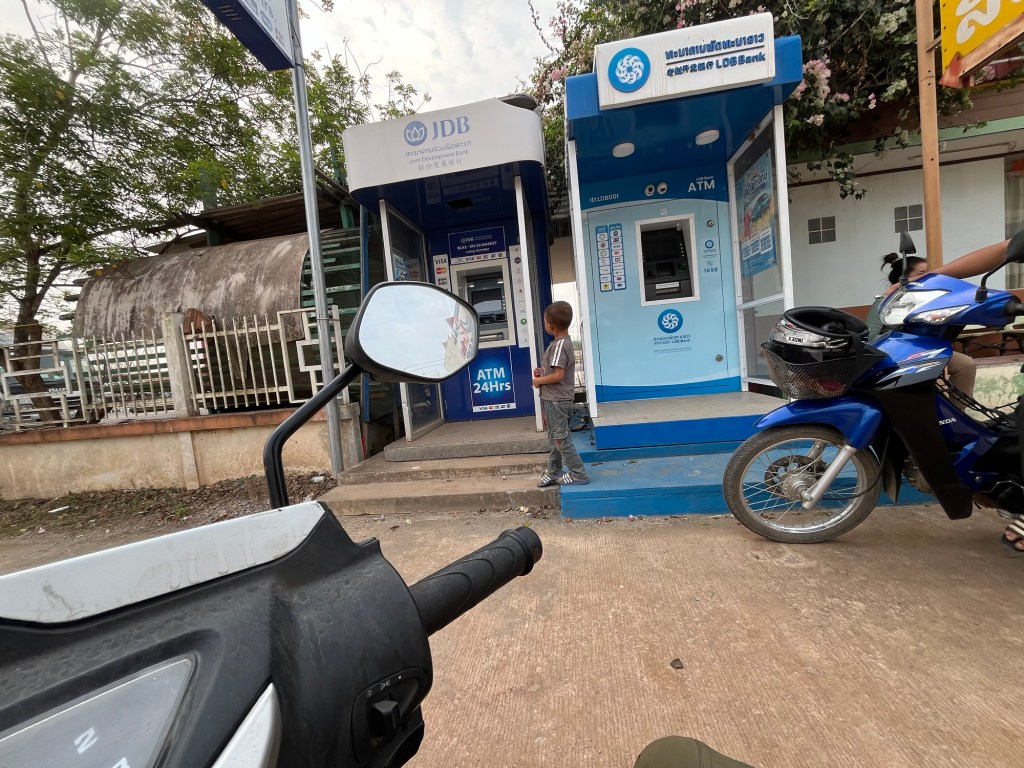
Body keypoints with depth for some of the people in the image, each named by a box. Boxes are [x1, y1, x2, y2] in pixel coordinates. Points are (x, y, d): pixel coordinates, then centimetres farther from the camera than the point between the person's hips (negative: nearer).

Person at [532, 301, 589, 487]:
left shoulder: (559, 345, -20)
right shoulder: (563, 342, 11)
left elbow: (558, 375, -26)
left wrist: (539, 381, -13)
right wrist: (542, 372, 5)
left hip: (556, 400, -10)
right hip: (554, 399, 10)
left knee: (561, 439, 0)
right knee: (554, 438, 18)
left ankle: (579, 474, 12)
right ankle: (553, 472, 31)